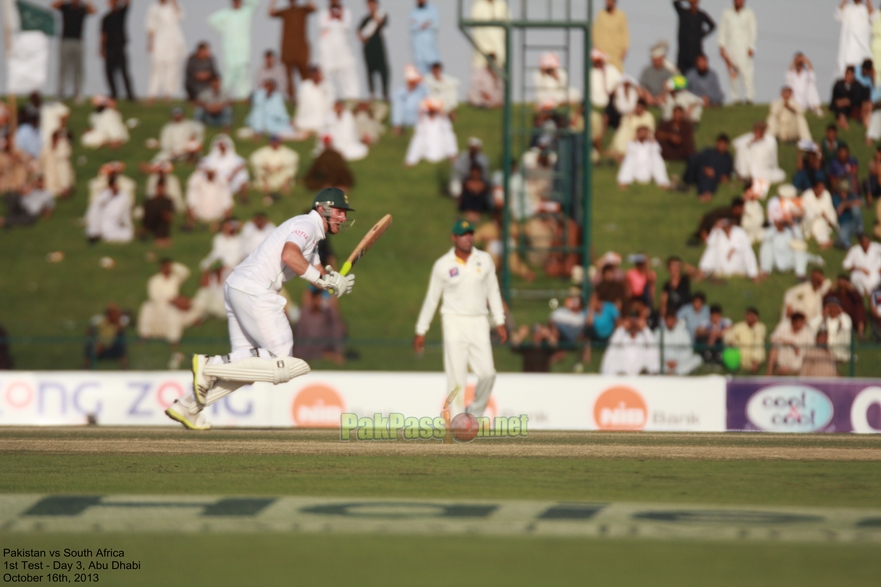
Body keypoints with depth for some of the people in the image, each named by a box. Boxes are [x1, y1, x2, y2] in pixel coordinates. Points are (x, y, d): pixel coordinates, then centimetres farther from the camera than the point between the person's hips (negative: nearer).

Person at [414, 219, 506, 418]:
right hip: (454, 322, -2)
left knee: (487, 373, -7)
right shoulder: (443, 265, -1)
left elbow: (493, 292, 11)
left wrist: (499, 322, 5)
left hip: (479, 323, 2)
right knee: (456, 377, -6)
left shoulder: (484, 260, 5)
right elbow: (431, 299, 5)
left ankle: (475, 411, 17)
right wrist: (420, 331, 6)